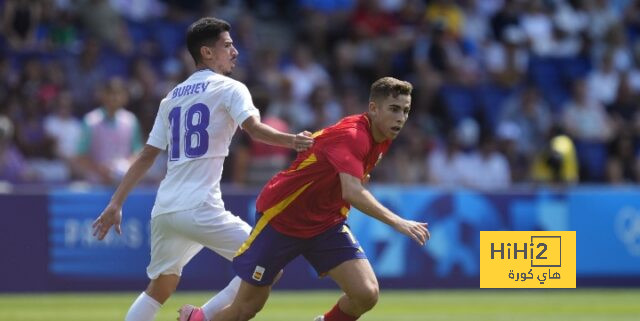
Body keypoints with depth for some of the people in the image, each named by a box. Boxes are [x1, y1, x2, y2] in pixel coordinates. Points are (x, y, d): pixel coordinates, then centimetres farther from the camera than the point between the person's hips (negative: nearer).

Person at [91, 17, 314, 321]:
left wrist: (116, 204, 20)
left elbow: (146, 156, 19)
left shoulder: (171, 98, 20)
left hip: (163, 210, 7)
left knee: (159, 289, 22)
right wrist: (292, 141, -32)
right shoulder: (229, 88, 1)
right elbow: (254, 128, -18)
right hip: (199, 209, -7)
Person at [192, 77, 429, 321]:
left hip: (327, 223, 7)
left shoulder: (382, 138, -3)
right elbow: (352, 193, -46)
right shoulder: (351, 134, -29)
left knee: (366, 294, -16)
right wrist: (397, 222, -51)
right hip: (281, 218, -7)